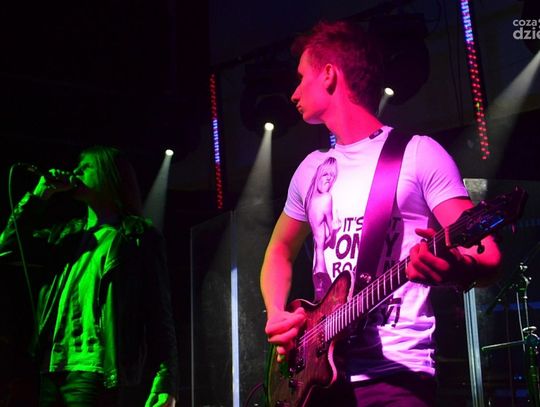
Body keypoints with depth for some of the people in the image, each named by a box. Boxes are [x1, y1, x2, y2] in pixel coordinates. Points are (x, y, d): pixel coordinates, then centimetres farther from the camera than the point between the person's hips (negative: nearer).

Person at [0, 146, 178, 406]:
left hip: (98, 373, -5)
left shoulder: (137, 236, 4)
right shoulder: (66, 234, 21)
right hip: (51, 372, 6)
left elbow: (159, 311, -2)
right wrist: (38, 196, 11)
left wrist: (165, 384, -12)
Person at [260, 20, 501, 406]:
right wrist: (276, 314, 5)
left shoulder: (419, 154, -5)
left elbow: (489, 257, -10)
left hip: (396, 375, -5)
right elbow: (280, 250, 23)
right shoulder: (311, 169, 13)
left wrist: (456, 268, -33)